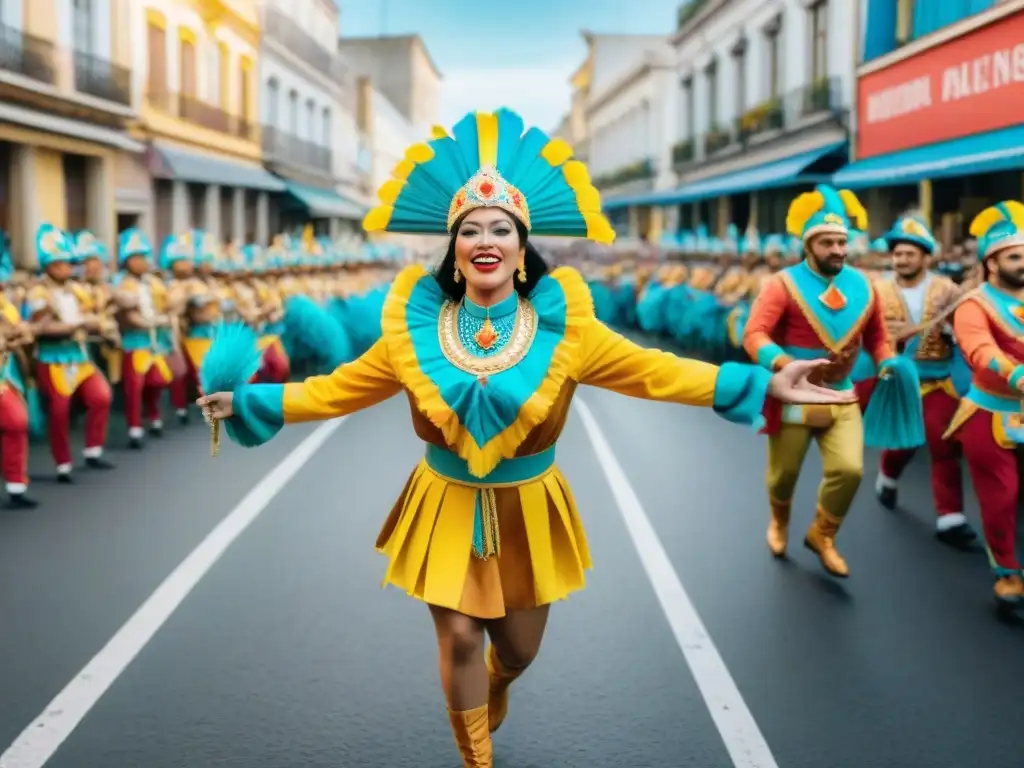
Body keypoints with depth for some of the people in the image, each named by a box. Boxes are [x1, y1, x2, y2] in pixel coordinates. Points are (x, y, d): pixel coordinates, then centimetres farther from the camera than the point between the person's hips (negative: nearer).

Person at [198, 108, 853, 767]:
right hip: (449, 510, 0)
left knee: (520, 646, 15)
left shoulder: (561, 322, -11)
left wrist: (763, 386, -15)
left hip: (528, 512, 1)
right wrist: (251, 401, -5)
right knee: (460, 638, 2)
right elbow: (342, 387, -2)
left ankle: (495, 689, 55)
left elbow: (651, 371, -10)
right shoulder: (417, 323, -9)